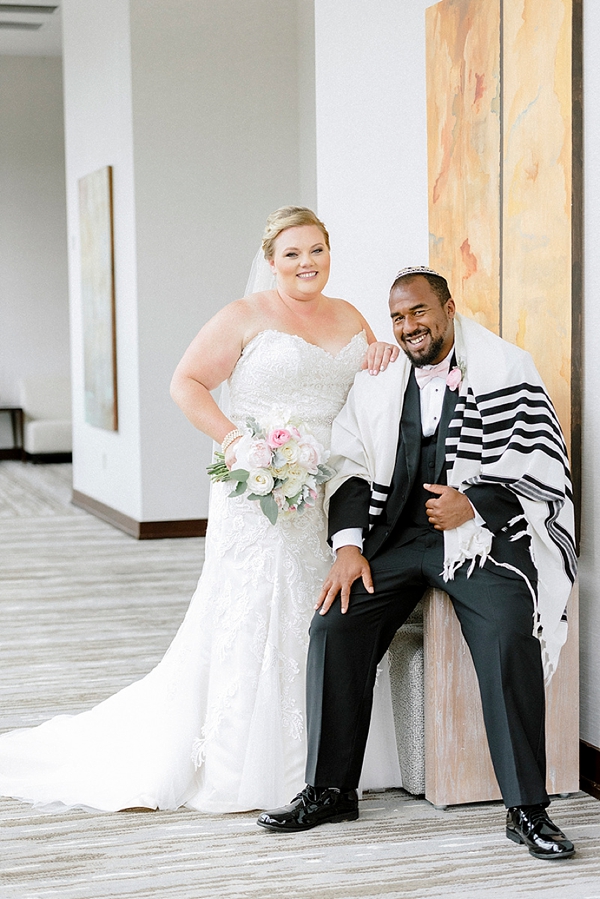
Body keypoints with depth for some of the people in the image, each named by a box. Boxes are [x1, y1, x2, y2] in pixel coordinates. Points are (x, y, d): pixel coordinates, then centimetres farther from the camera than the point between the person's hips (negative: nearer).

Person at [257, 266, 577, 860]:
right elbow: (351, 467, 10)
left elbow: (546, 466, -4)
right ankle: (330, 790, -2)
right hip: (396, 537, 4)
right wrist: (348, 545, -4)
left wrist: (472, 505, -15)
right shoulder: (377, 382, 12)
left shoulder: (505, 370, 0)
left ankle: (526, 809, -18)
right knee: (335, 625, -17)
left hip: (486, 533, -4)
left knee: (510, 638, -29)